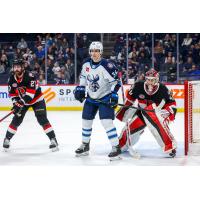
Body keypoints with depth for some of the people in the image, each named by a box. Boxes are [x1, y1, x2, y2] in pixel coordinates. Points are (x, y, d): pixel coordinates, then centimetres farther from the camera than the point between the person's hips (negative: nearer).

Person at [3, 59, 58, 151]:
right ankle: (7, 139, 13)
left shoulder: (29, 76, -27)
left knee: (42, 119, -15)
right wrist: (15, 103, -15)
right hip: (22, 101, 5)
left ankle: (53, 139, -13)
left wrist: (21, 103, -38)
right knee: (16, 120, 1)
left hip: (37, 99, -5)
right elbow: (12, 93, 1)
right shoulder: (12, 79, -7)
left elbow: (31, 91, -34)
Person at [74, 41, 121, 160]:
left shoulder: (106, 66, -22)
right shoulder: (86, 64, -3)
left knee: (107, 121, -19)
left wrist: (114, 95, -29)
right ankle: (85, 146, 30)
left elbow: (116, 81, -21)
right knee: (86, 121, 12)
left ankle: (116, 148, -13)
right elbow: (84, 77, 15)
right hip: (91, 97, 7)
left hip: (105, 98, -7)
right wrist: (80, 89, 6)